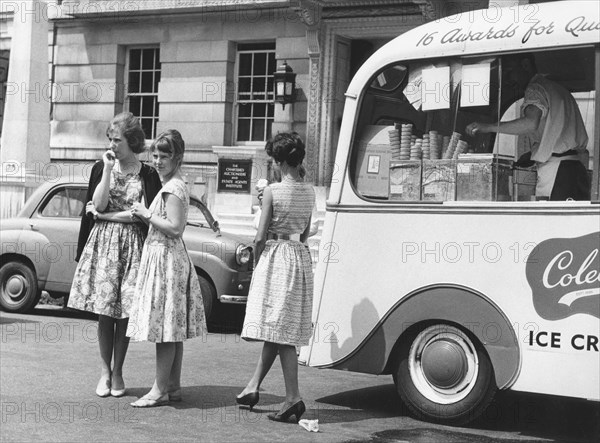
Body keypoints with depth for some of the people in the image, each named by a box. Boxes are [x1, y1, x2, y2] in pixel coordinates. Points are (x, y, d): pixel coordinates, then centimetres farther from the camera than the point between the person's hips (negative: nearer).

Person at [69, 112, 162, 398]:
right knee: (104, 311, 0)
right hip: (102, 242, 1)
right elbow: (98, 205, -6)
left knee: (125, 311, 0)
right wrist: (108, 169, -9)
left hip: (132, 245, -1)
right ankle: (105, 370, 11)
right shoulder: (100, 168, 6)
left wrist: (105, 215, -6)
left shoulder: (148, 175, 1)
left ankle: (118, 371, 12)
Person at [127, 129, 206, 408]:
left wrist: (146, 215, -13)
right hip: (168, 257, 10)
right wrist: (145, 215, 9)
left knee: (163, 325, -7)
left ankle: (160, 390, -4)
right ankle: (173, 386, 17)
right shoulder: (175, 186, 16)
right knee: (172, 328, 11)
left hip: (165, 258, -10)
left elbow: (174, 228, -21)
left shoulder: (173, 188, -14)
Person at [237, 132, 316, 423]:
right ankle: (253, 386, 21)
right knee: (277, 330, 12)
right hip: (301, 258, 6)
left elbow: (261, 237, -11)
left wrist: (257, 262, 3)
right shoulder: (309, 192, 7)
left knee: (280, 332, -3)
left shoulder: (272, 191, -12)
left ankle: (293, 397, -9)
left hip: (275, 257, -6)